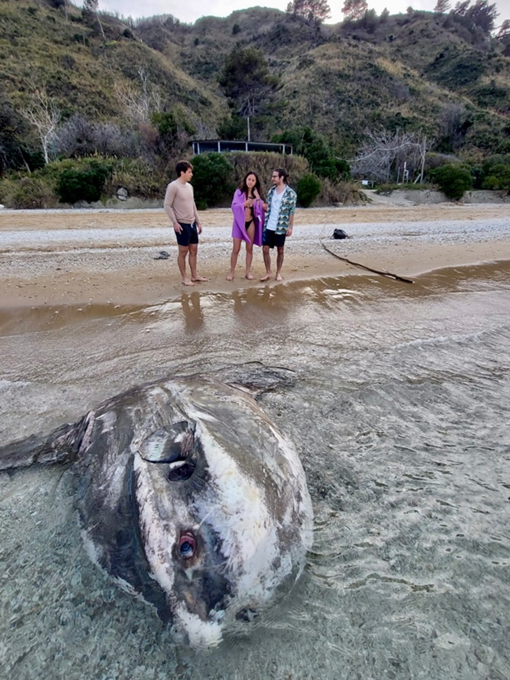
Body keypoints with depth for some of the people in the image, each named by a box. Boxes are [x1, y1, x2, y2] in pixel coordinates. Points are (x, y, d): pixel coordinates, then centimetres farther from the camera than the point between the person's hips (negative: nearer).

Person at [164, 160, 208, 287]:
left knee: (194, 250, 11)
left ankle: (194, 275, 21)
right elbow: (167, 206, -13)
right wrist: (175, 222, -19)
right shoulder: (173, 186, -12)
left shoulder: (189, 186, 12)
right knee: (183, 252, 0)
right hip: (182, 225, -8)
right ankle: (184, 277, 10)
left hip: (192, 224, 8)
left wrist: (198, 222, 16)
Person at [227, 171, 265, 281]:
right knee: (236, 249, -3)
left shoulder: (256, 194, 6)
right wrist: (246, 203, -21)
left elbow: (262, 207, -5)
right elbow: (234, 206, -15)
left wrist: (257, 197, -14)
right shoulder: (239, 192, -4)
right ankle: (231, 272, 7)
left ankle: (248, 272, 15)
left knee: (249, 248, 6)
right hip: (239, 223, -3)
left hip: (251, 223, 3)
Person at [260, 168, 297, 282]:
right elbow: (267, 207, 12)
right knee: (265, 249, 2)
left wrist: (290, 227, -11)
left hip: (281, 227, -4)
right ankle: (268, 273, 16)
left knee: (280, 250, 8)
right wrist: (264, 223, 5)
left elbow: (291, 212, -7)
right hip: (268, 226, 4)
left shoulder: (290, 193, -7)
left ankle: (278, 273, 20)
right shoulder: (271, 191, 8)